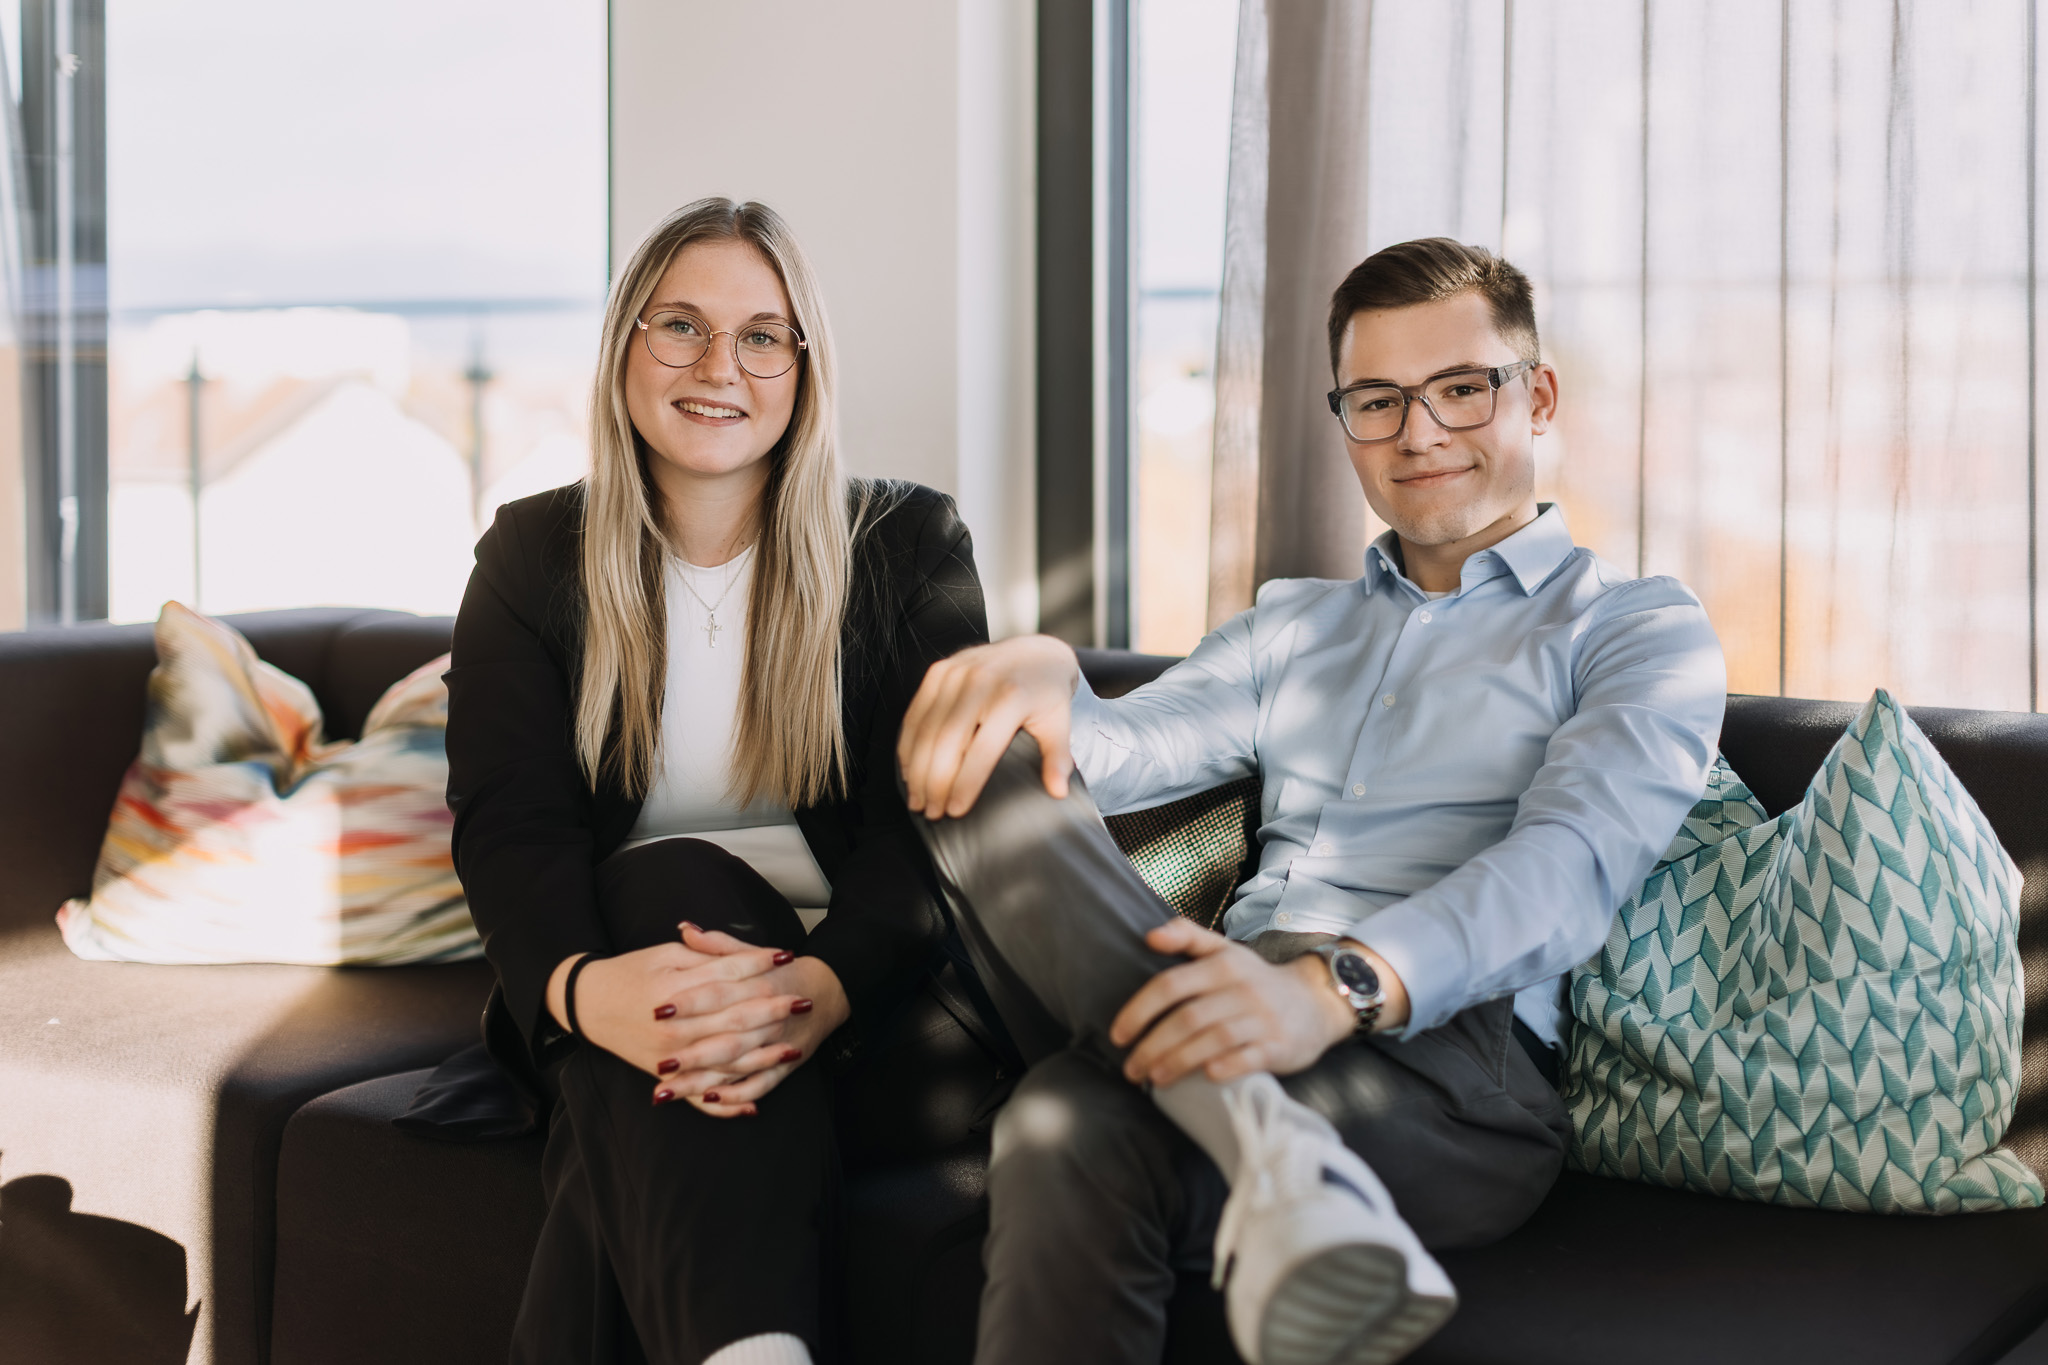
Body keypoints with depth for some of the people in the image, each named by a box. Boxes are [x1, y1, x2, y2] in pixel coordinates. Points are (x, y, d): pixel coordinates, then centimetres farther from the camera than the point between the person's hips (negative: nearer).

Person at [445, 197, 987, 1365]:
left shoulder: (909, 547, 4)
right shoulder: (534, 556, 8)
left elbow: (928, 820, -9)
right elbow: (507, 821, -5)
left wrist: (821, 986, -33)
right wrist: (582, 986, -31)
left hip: (846, 985, -1)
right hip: (621, 956, 1)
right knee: (673, 881, -35)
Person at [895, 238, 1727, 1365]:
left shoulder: (1640, 629, 12)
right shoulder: (1294, 622, 31)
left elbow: (1573, 860, -9)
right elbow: (1120, 752, 15)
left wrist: (1341, 986, -30)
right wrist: (1038, 678, -14)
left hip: (1448, 1052, -7)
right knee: (990, 769, -25)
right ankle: (1270, 1149, -40)